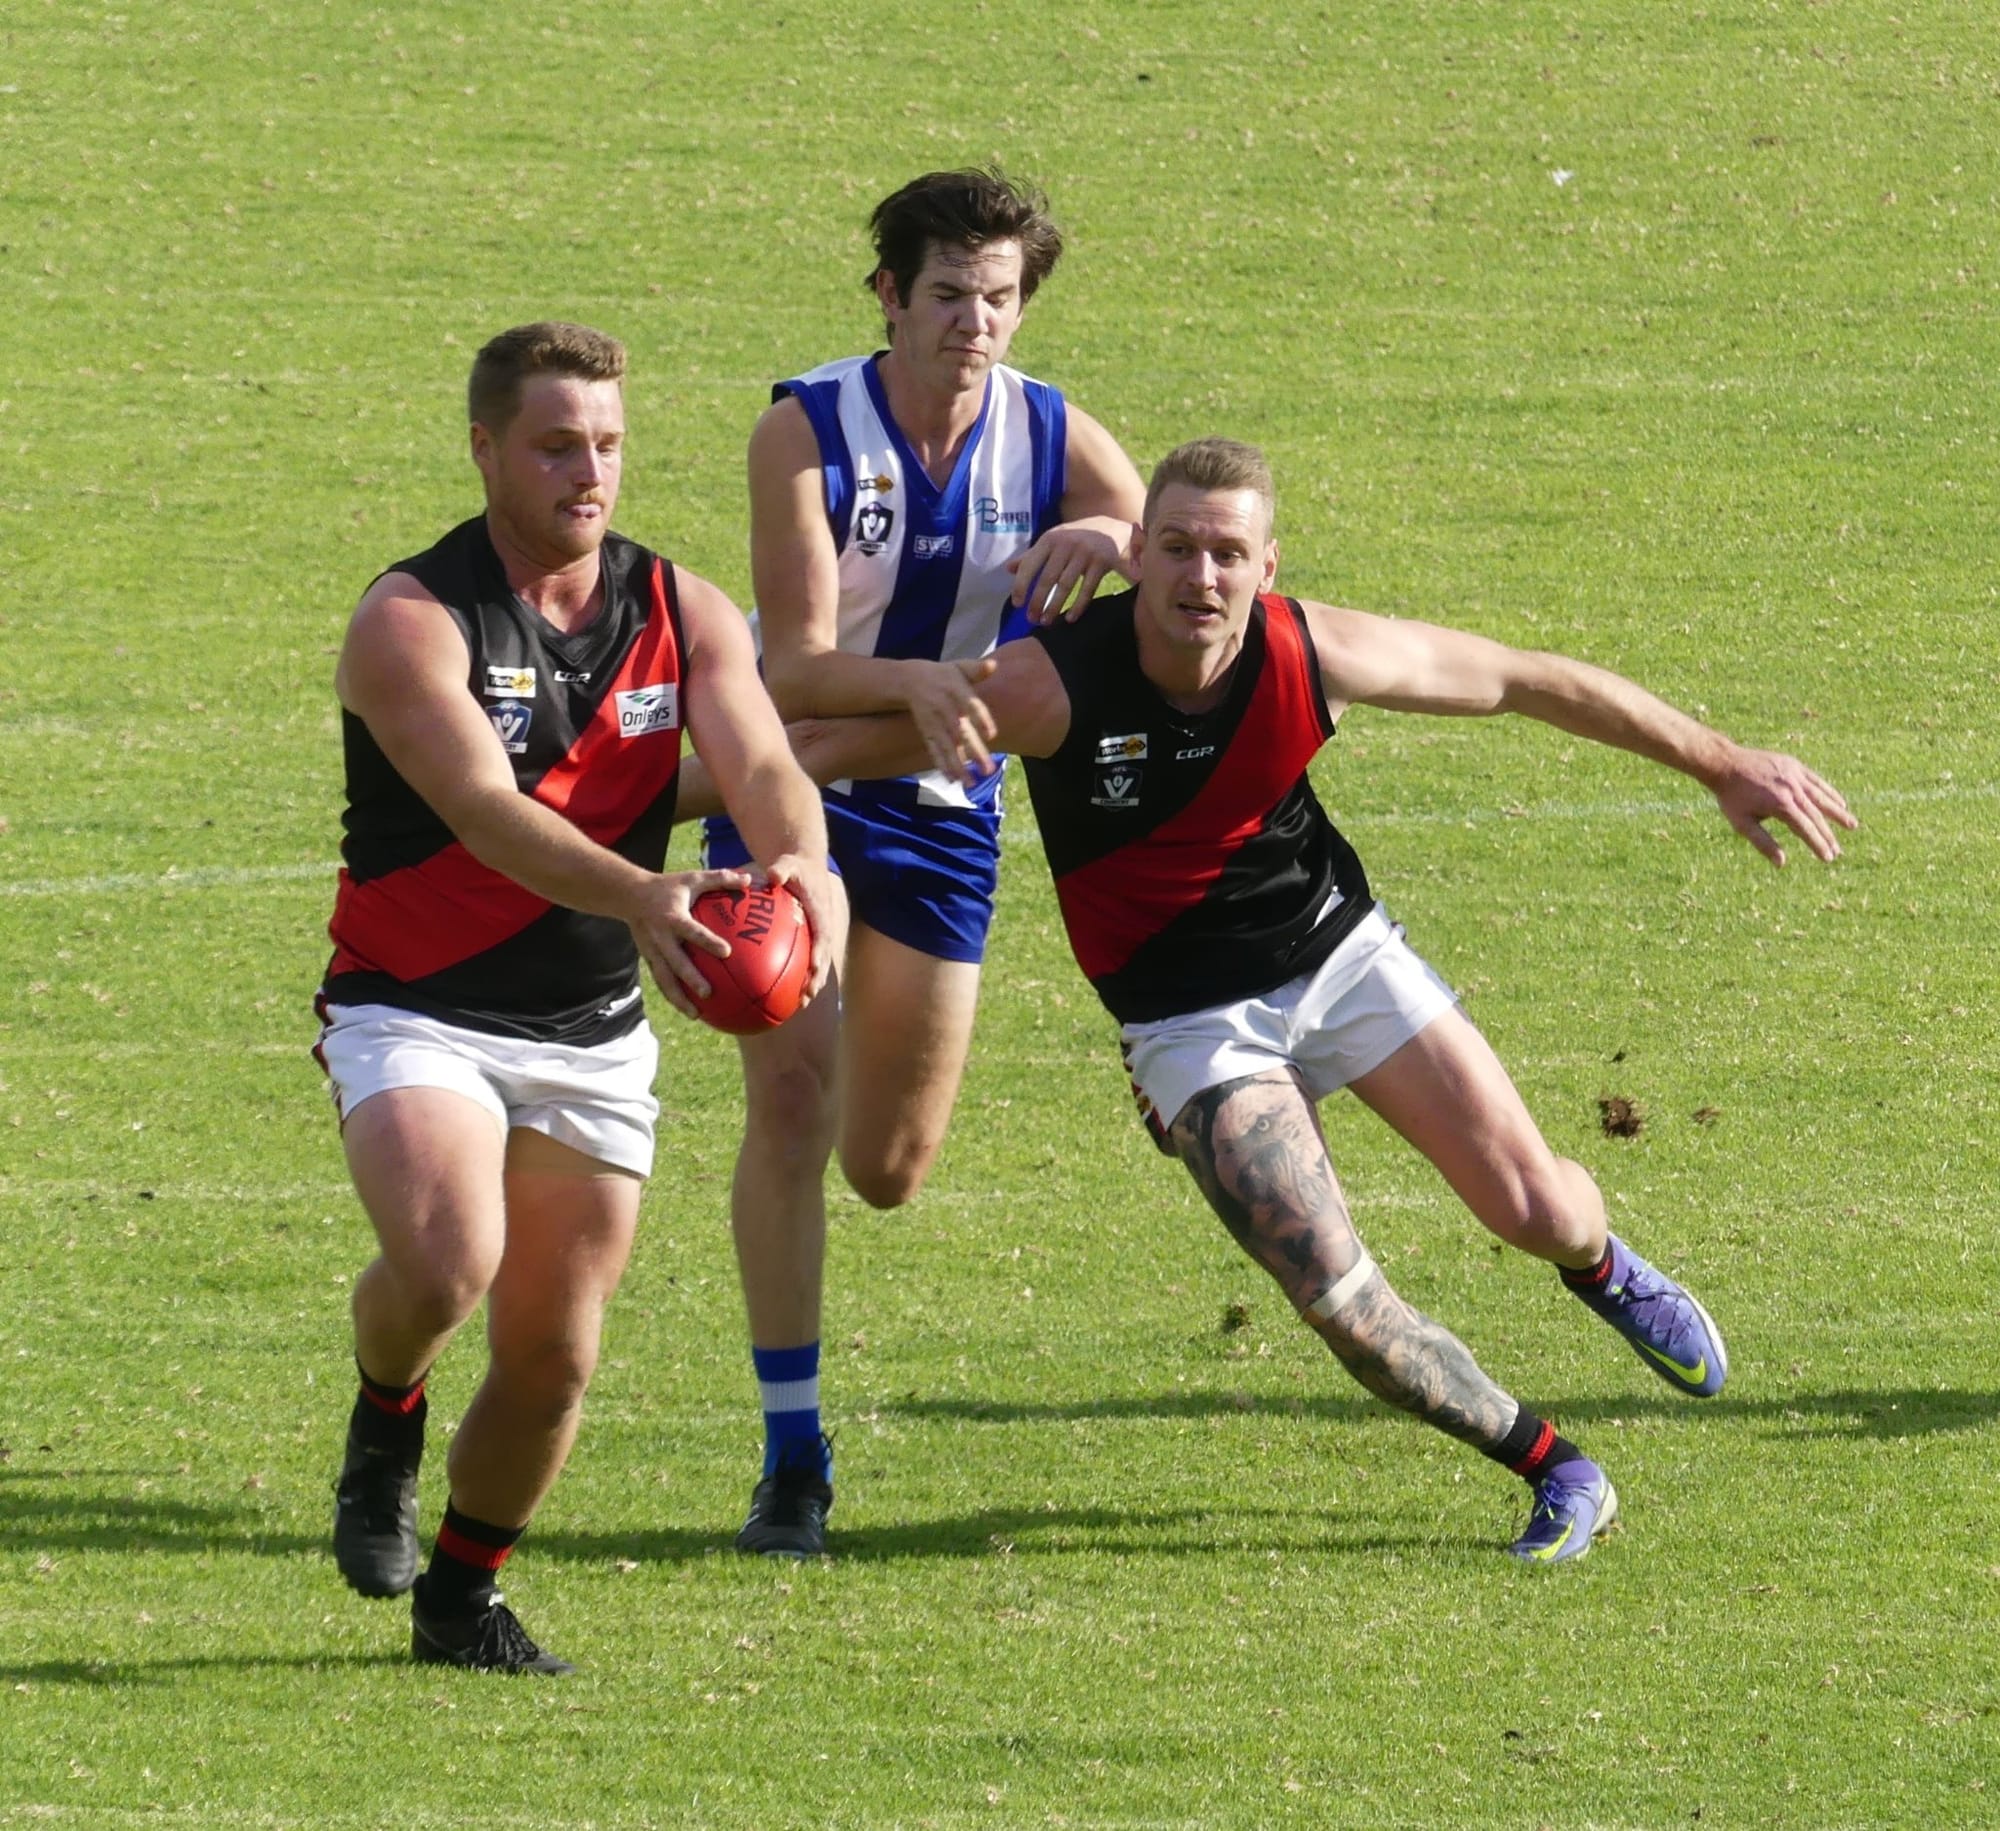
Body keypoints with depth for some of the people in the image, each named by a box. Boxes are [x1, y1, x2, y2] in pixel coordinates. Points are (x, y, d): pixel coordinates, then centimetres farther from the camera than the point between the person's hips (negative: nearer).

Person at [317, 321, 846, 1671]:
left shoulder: (683, 613, 0)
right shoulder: (412, 621, -15)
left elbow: (762, 764, -17)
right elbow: (485, 809, -31)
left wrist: (805, 863, -41)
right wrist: (640, 897, -49)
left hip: (595, 1037, 5)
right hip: (417, 1014, -5)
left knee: (554, 1355, 4)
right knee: (449, 1260, -30)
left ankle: (463, 1596, 30)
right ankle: (385, 1425, 5)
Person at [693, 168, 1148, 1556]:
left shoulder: (1054, 439, -9)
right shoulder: (808, 431, -18)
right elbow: (794, 665, -26)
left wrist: (1114, 534, -39)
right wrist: (917, 683, -47)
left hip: (941, 808, 3)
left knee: (890, 1169, 8)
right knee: (791, 1093, -19)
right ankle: (794, 1462, -14)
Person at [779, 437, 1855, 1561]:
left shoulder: (1313, 653, -19)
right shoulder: (1053, 689, -26)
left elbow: (1528, 682, -6)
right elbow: (838, 743, -17)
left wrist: (1723, 763, -1)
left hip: (1342, 954, 2)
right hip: (1195, 1024, -2)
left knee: (1536, 1209, -5)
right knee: (1336, 1297, -18)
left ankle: (1602, 1268, 36)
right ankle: (1559, 1475, 3)